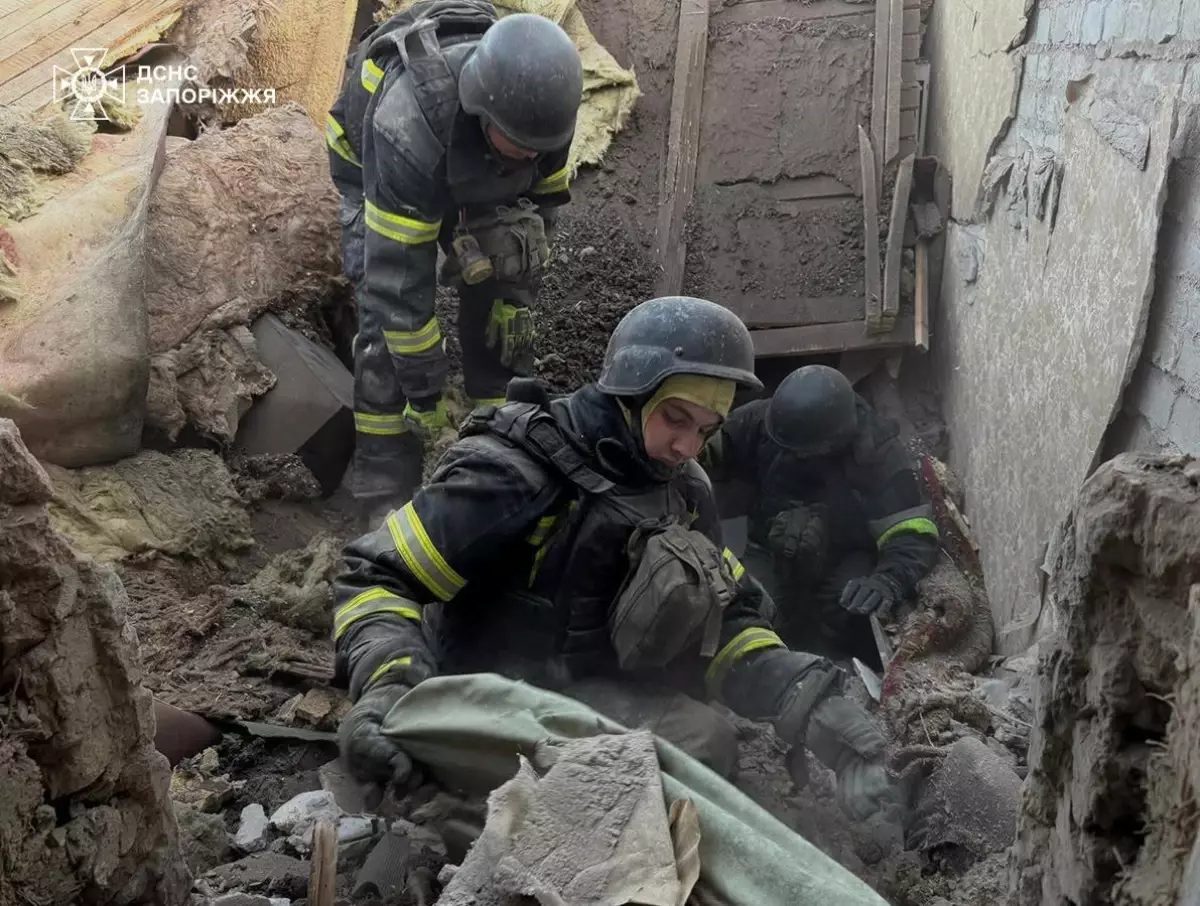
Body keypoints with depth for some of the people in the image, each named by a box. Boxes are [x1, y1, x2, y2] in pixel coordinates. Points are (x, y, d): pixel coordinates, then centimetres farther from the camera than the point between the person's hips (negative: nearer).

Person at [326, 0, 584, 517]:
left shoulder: (539, 101, -31)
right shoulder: (409, 127, -46)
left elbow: (541, 201, -9)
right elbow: (398, 275, -39)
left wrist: (516, 295, -6)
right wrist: (424, 393, -32)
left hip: (473, 181, 5)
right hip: (372, 165, -4)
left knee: (496, 297, -8)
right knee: (386, 304, -19)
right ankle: (381, 474, -9)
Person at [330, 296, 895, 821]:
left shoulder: (683, 489, 3)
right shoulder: (515, 471, -19)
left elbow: (727, 624, 4)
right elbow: (378, 578, -17)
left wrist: (809, 701, -13)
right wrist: (385, 684, -37)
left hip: (592, 692, 7)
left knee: (707, 743, -21)